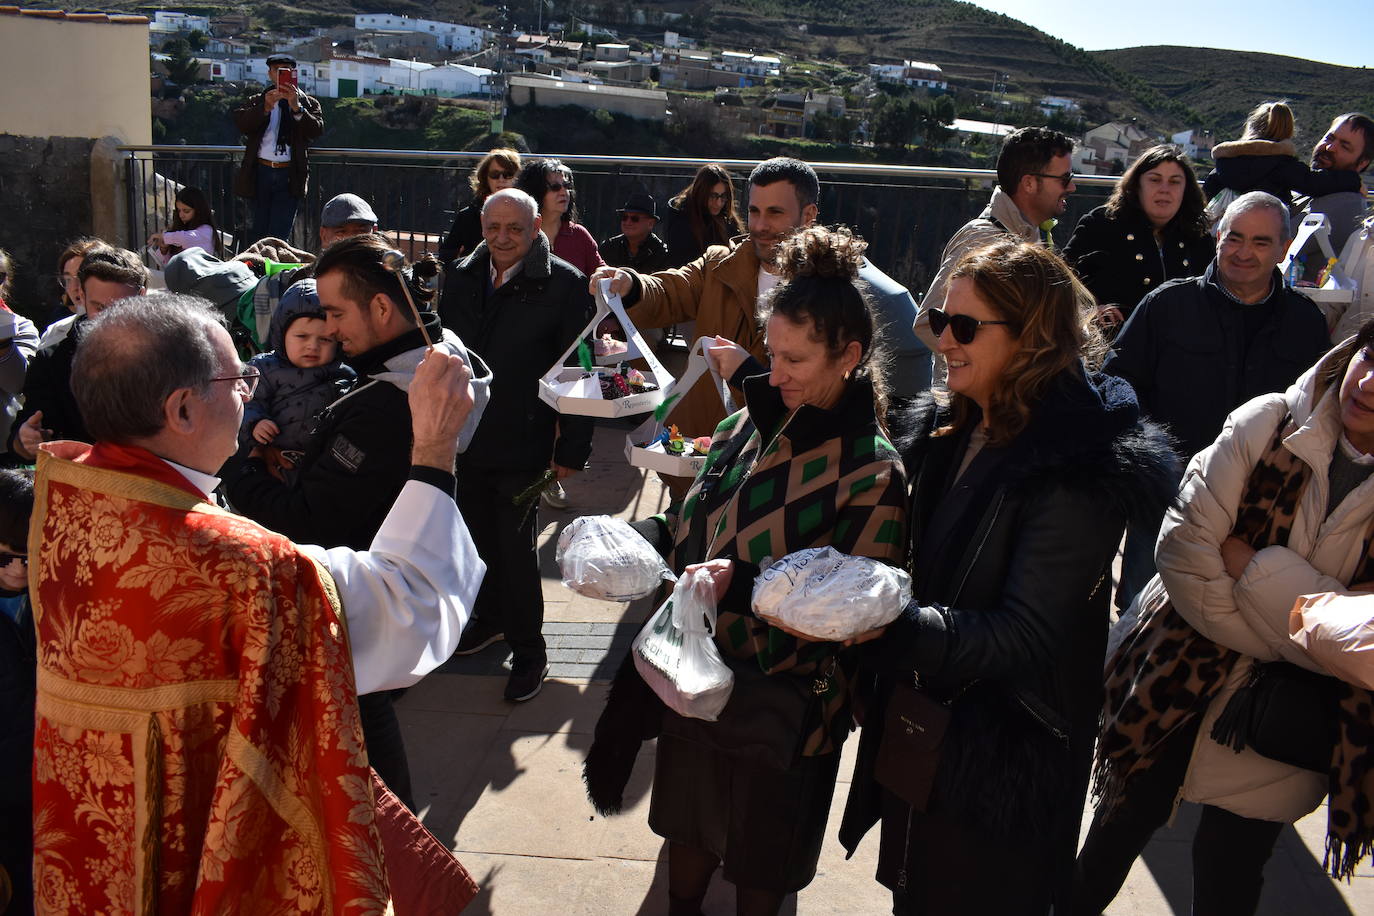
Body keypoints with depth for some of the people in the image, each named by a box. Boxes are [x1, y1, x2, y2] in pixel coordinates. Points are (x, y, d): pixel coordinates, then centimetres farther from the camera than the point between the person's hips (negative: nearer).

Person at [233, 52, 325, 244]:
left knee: (279, 236, -10)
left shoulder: (308, 104, 11)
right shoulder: (257, 101, 13)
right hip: (261, 172, 2)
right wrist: (265, 108, -19)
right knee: (260, 233, 10)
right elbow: (241, 124, -5)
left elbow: (317, 130, -7)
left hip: (290, 176, -2)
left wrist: (296, 107, -20)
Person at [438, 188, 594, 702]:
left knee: (516, 548, 0)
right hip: (464, 438, 5)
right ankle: (490, 618, 40)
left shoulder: (564, 284, -11)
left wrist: (571, 449, -10)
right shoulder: (461, 279, 5)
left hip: (522, 445, -5)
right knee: (479, 538, 18)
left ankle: (528, 650, 17)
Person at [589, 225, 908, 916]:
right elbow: (691, 525, 8)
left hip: (783, 704, -5)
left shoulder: (873, 474, -20)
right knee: (687, 827, 26)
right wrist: (639, 537, -12)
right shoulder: (748, 425, -2)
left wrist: (746, 584, -30)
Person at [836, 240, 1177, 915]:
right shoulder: (950, 431, 3)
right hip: (916, 730, 7)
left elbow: (1026, 633, -27)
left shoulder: (1075, 471, -23)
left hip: (1001, 760, -7)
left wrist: (887, 628, -37)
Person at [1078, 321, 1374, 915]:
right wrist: (1287, 640, -16)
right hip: (1182, 676, 0)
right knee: (1125, 821, 19)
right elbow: (1183, 544, -18)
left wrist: (1247, 561, -22)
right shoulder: (1267, 423, -14)